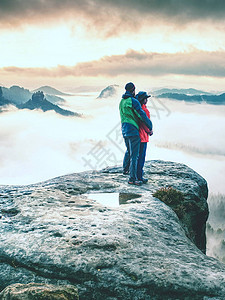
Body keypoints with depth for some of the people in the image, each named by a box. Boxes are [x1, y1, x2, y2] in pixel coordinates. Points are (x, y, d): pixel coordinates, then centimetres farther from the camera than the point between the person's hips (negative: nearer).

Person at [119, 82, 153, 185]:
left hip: (124, 130, 9)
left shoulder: (122, 102, 13)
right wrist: (150, 127, -4)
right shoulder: (133, 101, -14)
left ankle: (125, 169, 46)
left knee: (129, 150, 29)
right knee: (134, 155, -5)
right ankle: (132, 178, -4)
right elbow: (143, 116, -16)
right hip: (133, 131, -9)